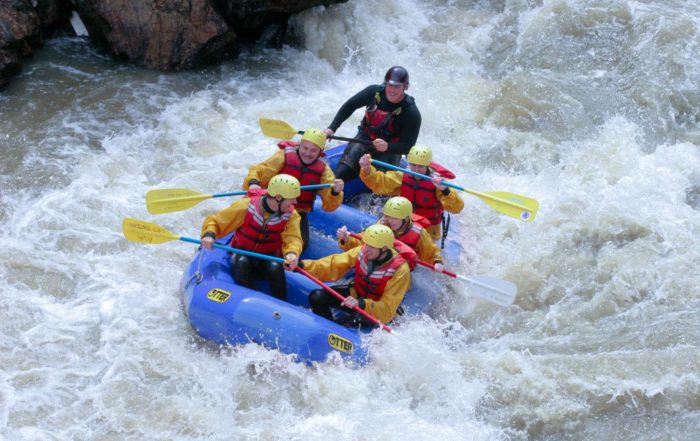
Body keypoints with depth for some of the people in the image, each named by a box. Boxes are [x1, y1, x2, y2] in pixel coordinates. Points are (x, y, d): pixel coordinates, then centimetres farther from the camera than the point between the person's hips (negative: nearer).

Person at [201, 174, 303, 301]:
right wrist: (209, 235, -34)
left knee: (275, 267, -33)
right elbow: (214, 221, -11)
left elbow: (293, 238, -23)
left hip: (270, 258, 1)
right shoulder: (246, 206, -18)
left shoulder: (291, 215, -10)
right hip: (242, 254, -1)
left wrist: (292, 253, -47)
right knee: (242, 262, -35)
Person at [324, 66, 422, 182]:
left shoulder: (412, 113, -20)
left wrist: (387, 147, -40)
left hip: (390, 150, -3)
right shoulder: (375, 92, -11)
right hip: (364, 140, 3)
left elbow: (407, 147, -20)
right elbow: (349, 106, 3)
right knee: (341, 174, -18)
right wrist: (332, 128, -6)